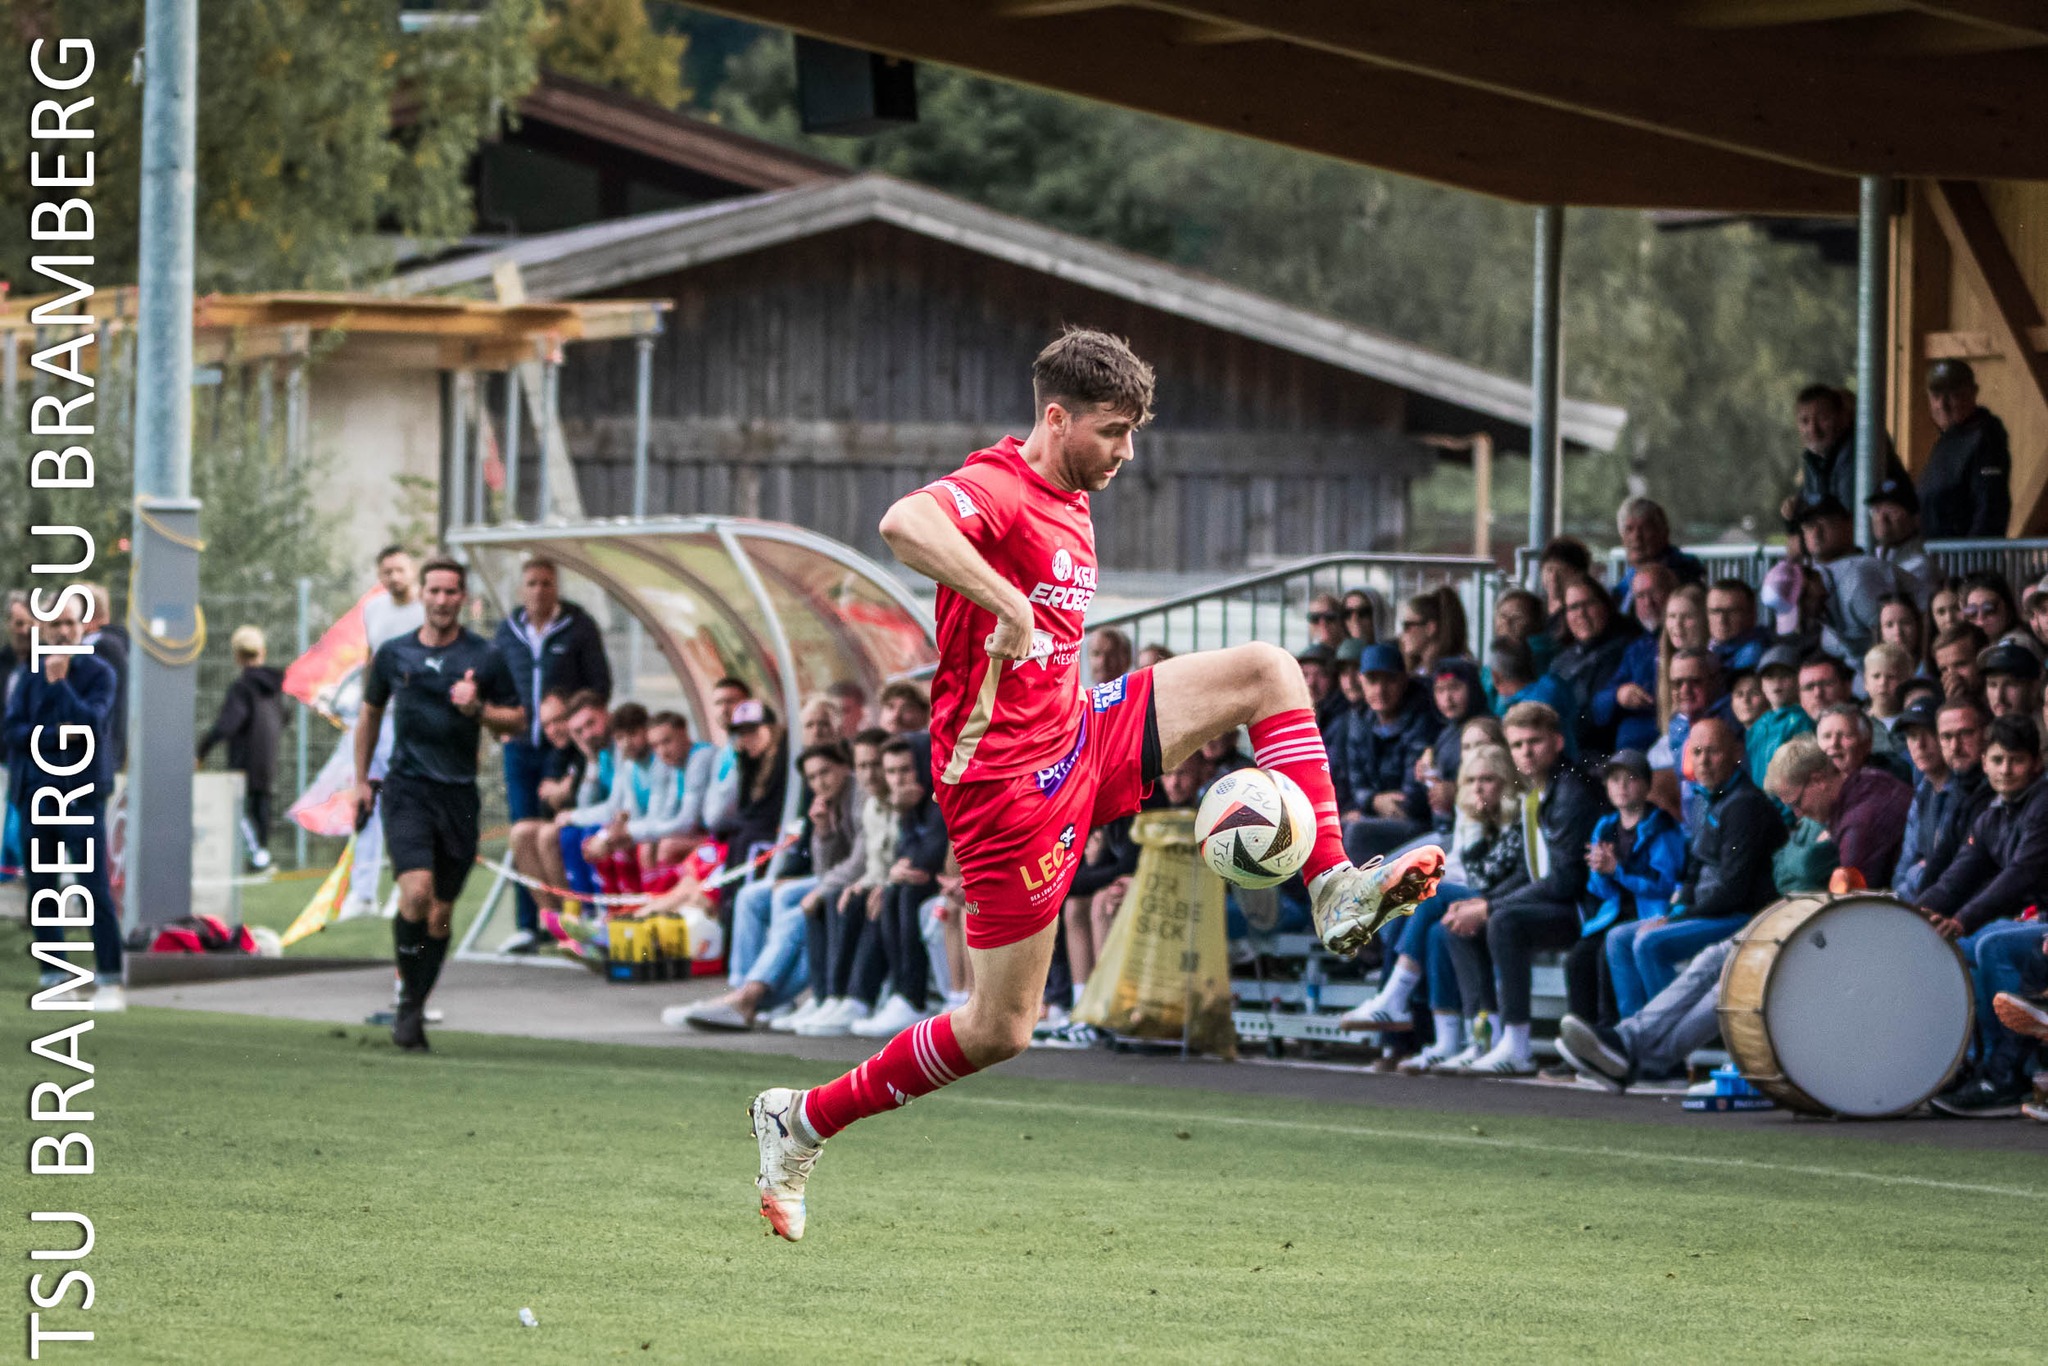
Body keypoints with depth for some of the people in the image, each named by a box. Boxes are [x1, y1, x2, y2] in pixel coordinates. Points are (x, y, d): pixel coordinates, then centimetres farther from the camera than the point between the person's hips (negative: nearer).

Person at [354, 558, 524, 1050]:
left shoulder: (485, 658, 2)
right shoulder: (393, 654, 6)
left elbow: (517, 720, 8)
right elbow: (370, 713, 20)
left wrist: (477, 709, -12)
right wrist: (361, 779, 19)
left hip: (458, 795, 1)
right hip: (406, 789, -1)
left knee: (441, 911, 4)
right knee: (416, 891, -21)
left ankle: (415, 1009, 18)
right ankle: (408, 999, -6)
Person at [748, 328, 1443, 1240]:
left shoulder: (1070, 508, 13)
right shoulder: (997, 489, -17)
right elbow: (903, 523, -41)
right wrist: (1008, 605, -42)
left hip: (1080, 738, 9)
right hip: (1008, 778, -9)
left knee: (1266, 670, -1)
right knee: (1001, 1030, -3)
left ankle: (1333, 890, -6)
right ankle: (802, 1118, 13)